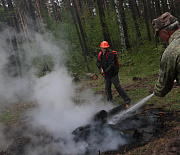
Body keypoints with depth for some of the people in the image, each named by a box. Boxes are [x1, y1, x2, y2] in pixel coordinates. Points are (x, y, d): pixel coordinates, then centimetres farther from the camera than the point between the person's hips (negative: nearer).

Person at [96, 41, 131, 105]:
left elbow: (112, 65, -24)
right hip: (106, 75, 7)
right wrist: (100, 66, -4)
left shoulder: (110, 54, -16)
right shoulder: (100, 54, 6)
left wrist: (105, 71, -30)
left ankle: (127, 100, -2)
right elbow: (97, 62, 18)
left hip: (113, 74, -7)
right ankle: (109, 102, 30)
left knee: (118, 87, -8)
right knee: (107, 89, 13)